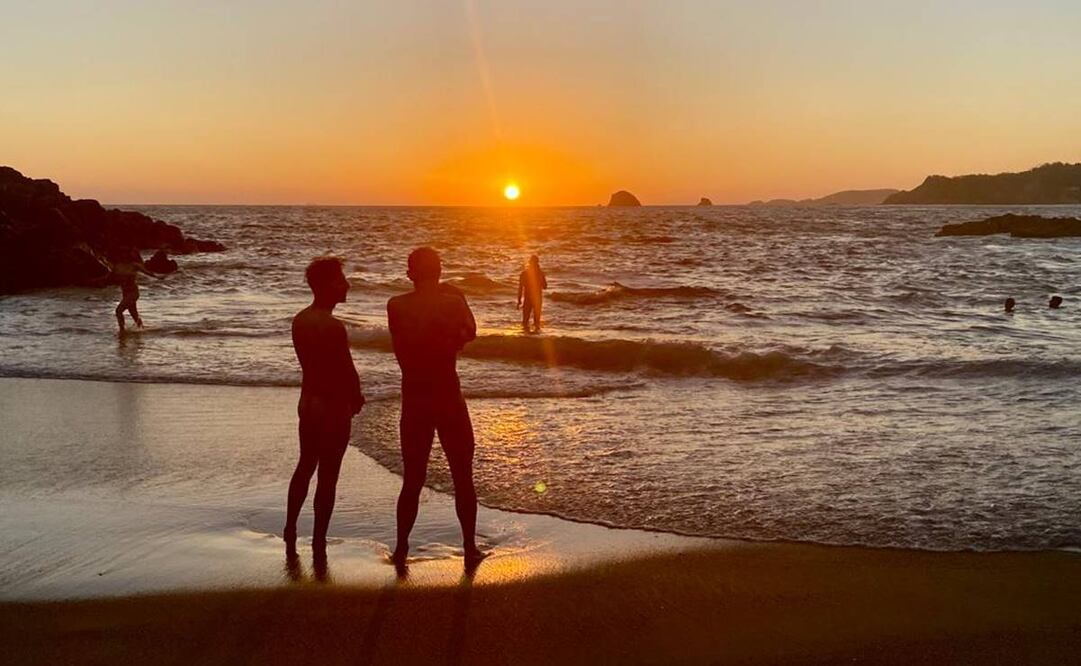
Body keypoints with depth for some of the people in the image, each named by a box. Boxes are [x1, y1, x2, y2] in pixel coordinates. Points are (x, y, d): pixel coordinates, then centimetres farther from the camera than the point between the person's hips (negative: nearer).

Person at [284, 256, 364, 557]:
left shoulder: (299, 320, 4)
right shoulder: (333, 327, -22)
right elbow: (348, 371, -18)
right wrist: (356, 400, 3)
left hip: (308, 400, 8)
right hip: (333, 407, -8)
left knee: (305, 466, 22)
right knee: (327, 476, 2)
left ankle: (290, 530, 32)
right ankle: (318, 542, 9)